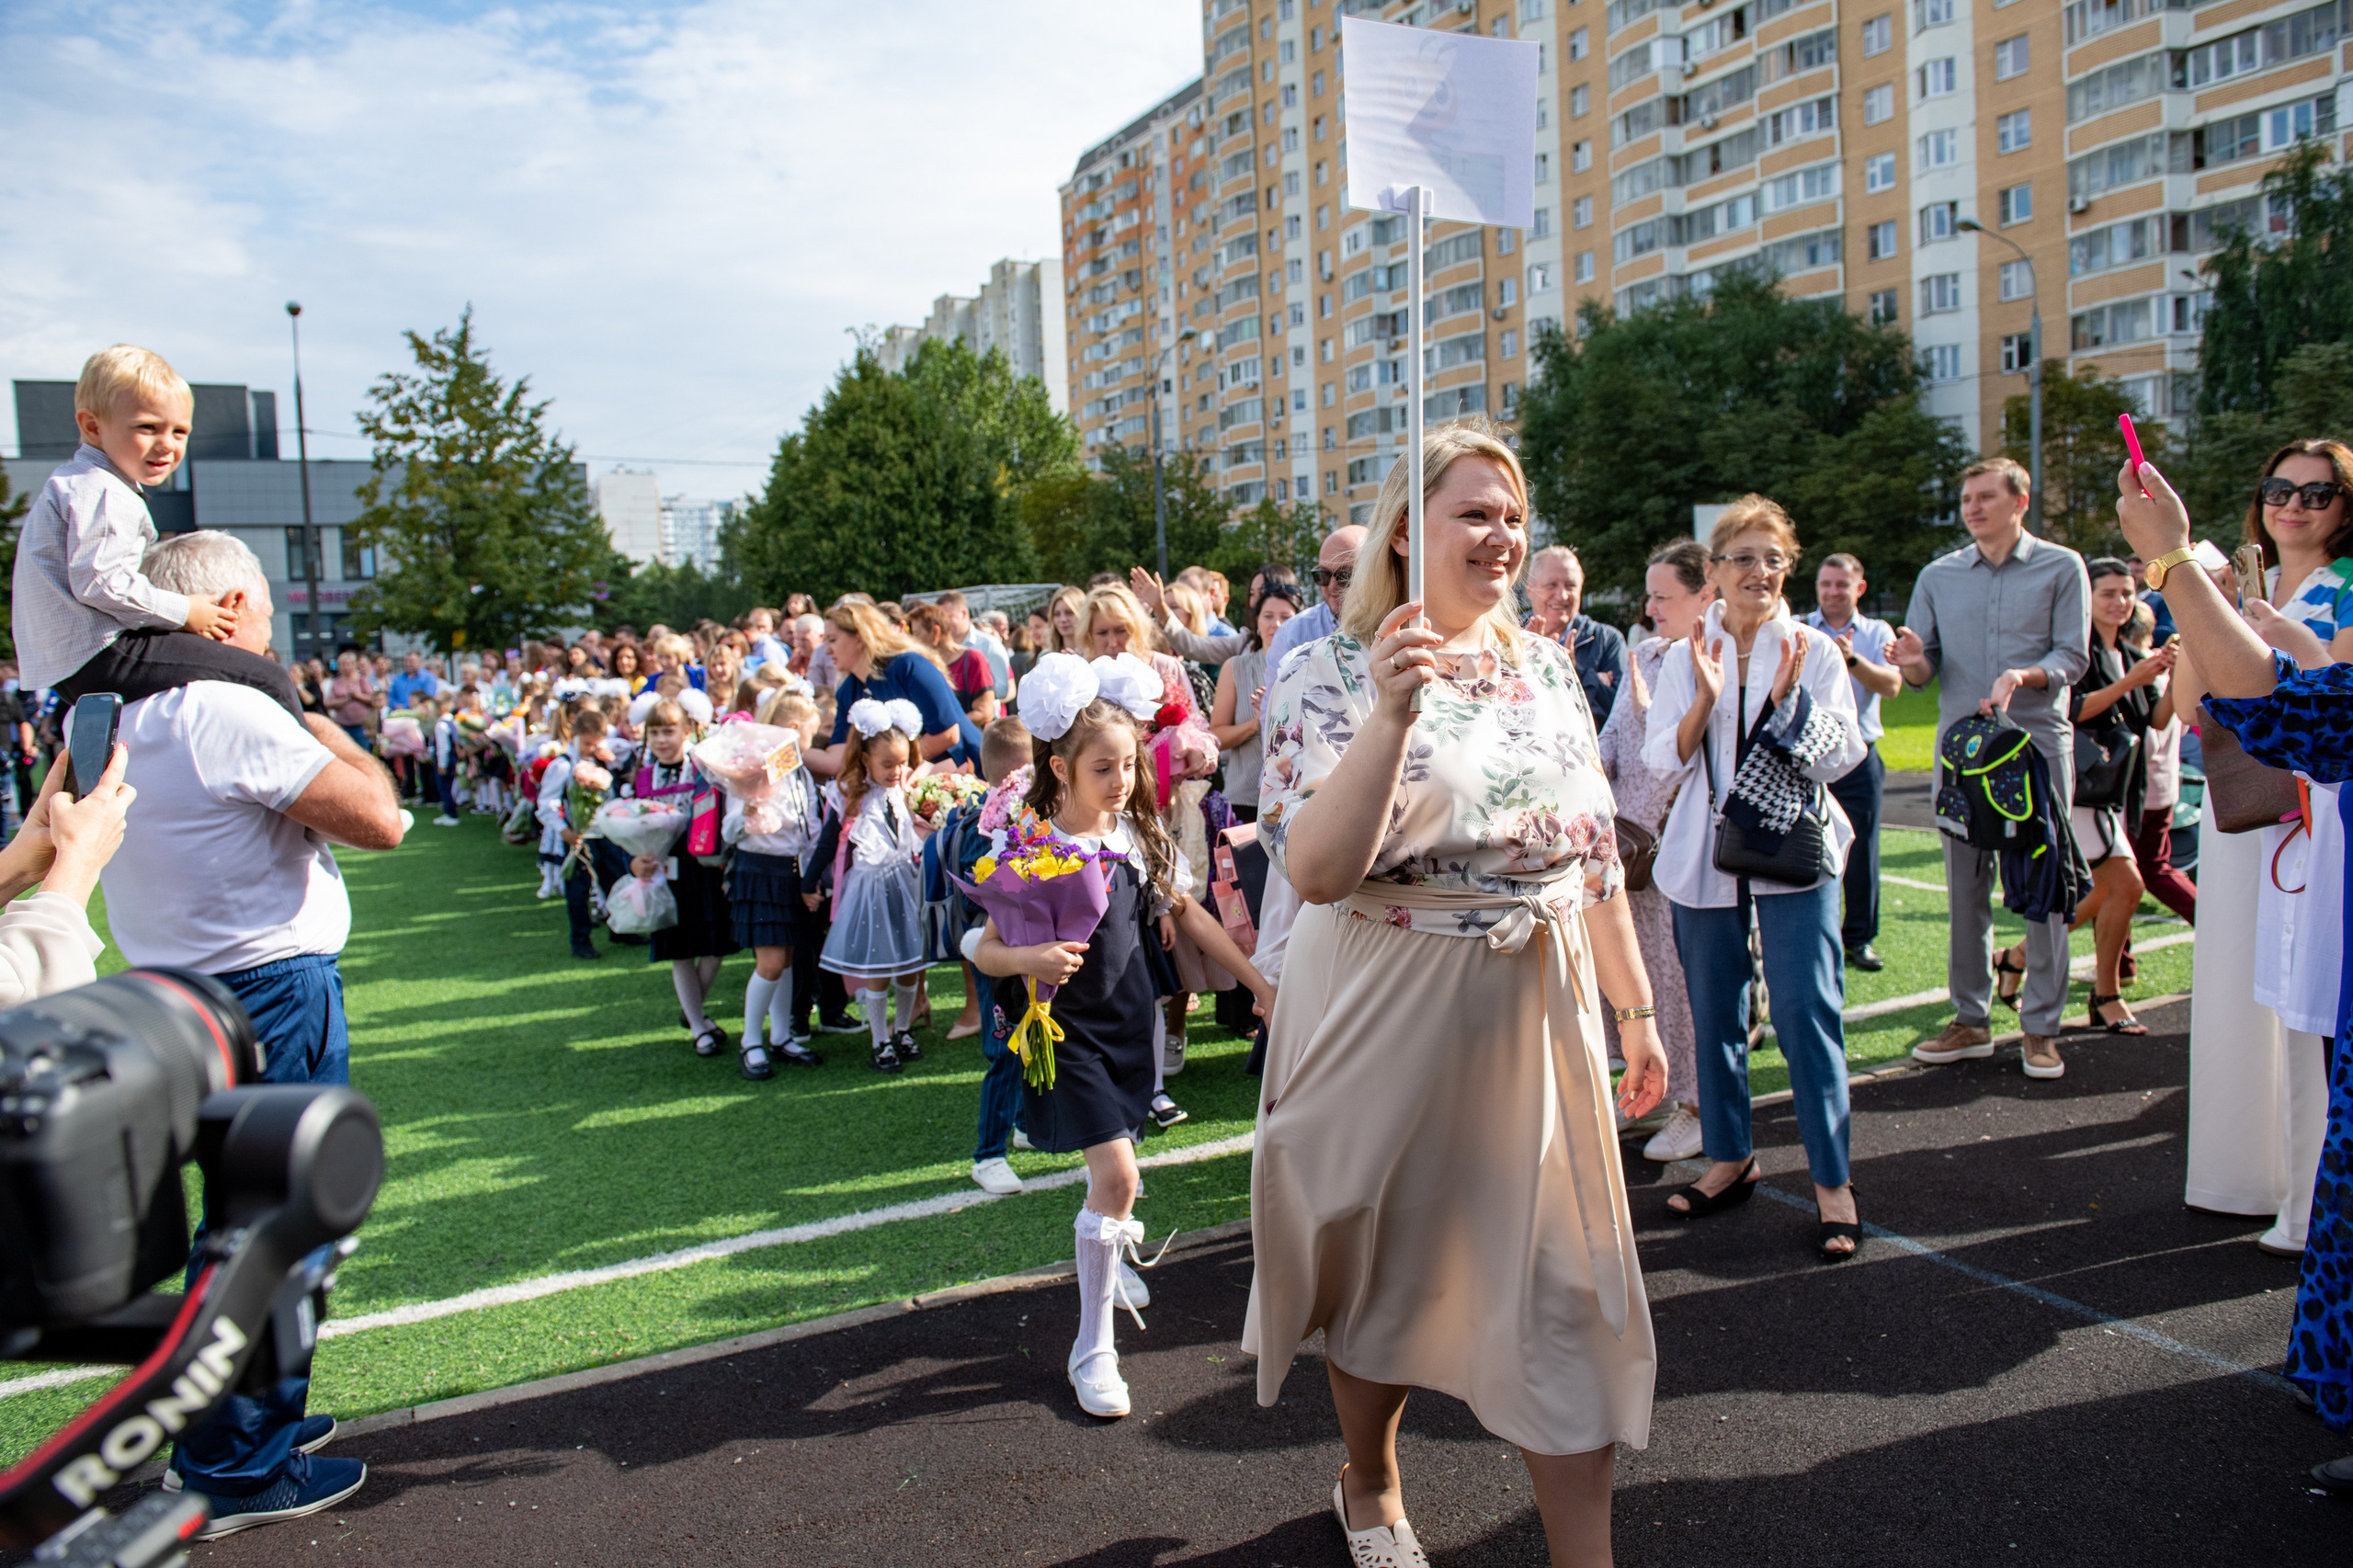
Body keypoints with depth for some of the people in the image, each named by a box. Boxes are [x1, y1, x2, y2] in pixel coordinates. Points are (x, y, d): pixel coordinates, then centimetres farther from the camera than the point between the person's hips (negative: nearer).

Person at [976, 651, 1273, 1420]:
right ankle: (1093, 1347, 4)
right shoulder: (1033, 850, -13)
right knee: (1117, 1174, -11)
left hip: (1128, 1023, 5)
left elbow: (1186, 912, 11)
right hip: (1068, 1031, -5)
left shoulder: (1139, 836, 1)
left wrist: (1260, 981, 10)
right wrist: (1030, 960, -31)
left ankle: (1109, 1255, 46)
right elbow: (984, 949, -10)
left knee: (1114, 1169, 15)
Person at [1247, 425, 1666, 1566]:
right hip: (1391, 1019, -3)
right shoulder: (1330, 675, -10)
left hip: (1540, 1013, 4)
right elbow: (1315, 869, -22)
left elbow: (1595, 851, 11)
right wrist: (1392, 713, -31)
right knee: (1386, 1267, 15)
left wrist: (1636, 1009, 12)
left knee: (1566, 1289, 6)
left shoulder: (1547, 665, 6)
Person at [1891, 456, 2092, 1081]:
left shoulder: (2061, 567, 6)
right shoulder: (1939, 576, 12)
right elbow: (1923, 670, 10)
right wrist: (1914, 660, -14)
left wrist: (2024, 676, -20)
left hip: (2039, 741, -2)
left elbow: (2073, 656, 0)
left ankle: (2041, 1028, 8)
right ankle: (1971, 1019, 15)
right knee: (1964, 888, 5)